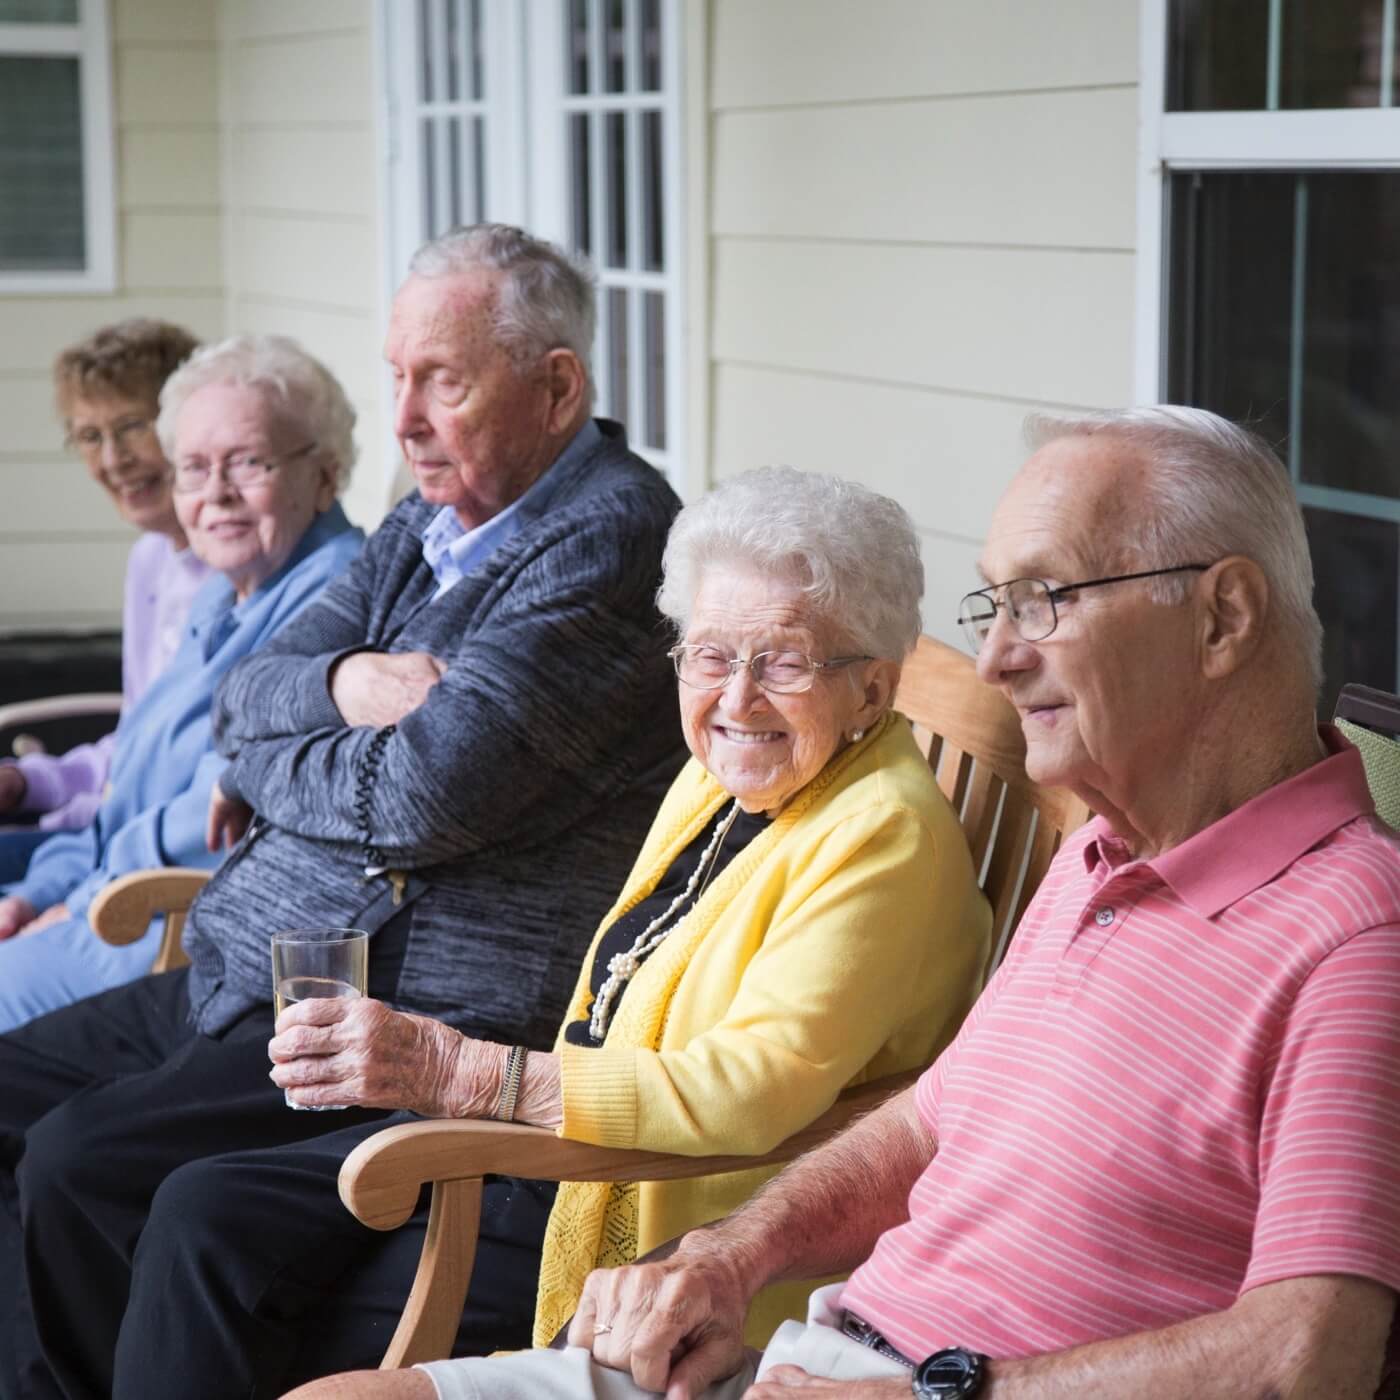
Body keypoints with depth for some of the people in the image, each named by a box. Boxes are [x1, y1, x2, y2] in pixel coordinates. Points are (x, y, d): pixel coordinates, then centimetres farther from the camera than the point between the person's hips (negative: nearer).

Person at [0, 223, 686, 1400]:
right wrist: (343, 683, -11)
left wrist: (266, 772, -3)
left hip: (421, 1014, -10)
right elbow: (246, 696, 13)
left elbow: (431, 793, -23)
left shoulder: (608, 539, -15)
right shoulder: (427, 525, 15)